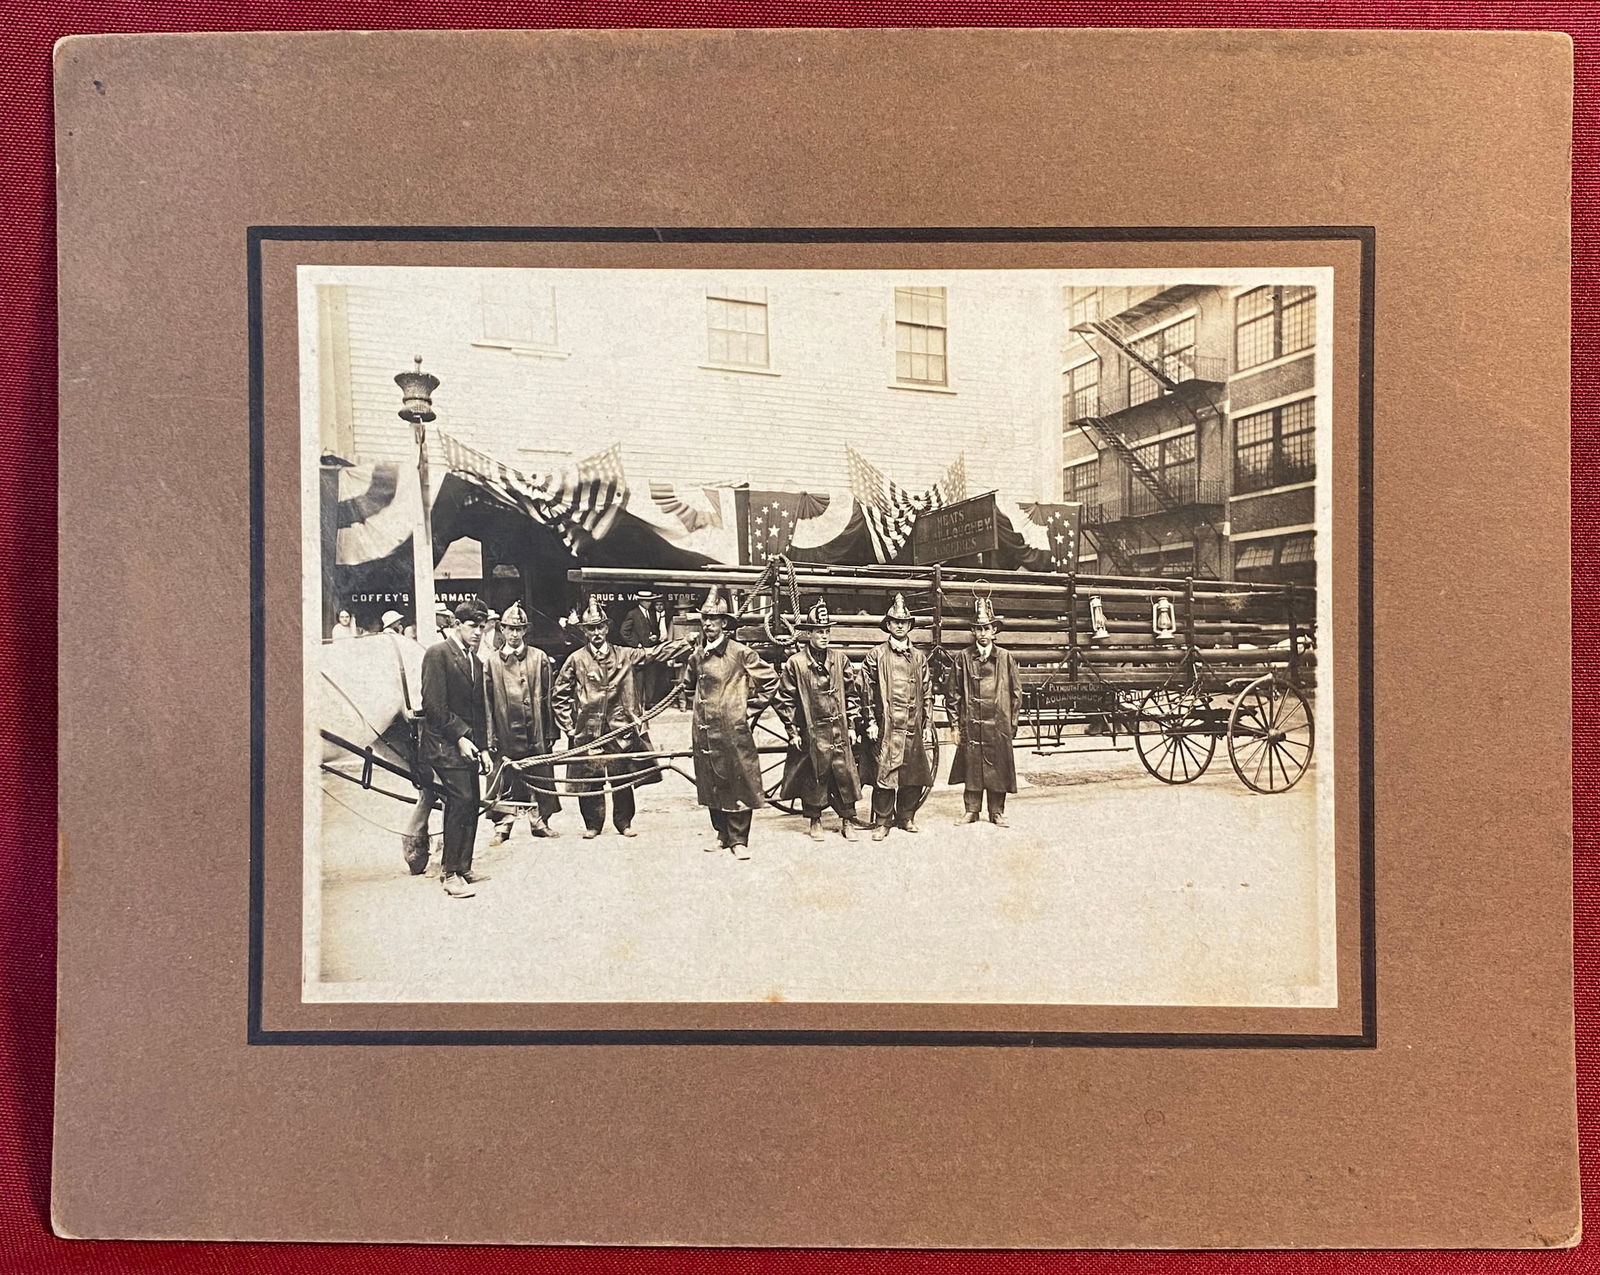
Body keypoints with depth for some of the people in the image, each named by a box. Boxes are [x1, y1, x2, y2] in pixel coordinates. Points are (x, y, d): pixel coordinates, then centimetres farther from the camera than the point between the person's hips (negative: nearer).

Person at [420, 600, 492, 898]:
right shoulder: (438, 653, -6)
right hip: (445, 744, -8)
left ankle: (464, 867, 14)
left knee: (471, 805, 5)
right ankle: (452, 874, -9)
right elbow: (434, 704, -13)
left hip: (467, 744, 8)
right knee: (461, 801, -14)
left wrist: (482, 747, 13)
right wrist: (460, 737, -14)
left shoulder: (476, 661, 18)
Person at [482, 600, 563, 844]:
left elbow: (548, 698, 6)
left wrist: (550, 732, 2)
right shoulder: (491, 661, 4)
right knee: (504, 779, 3)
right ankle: (502, 826, 13)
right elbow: (486, 701, 2)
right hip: (505, 732, -1)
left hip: (535, 731, 1)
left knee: (540, 777, 7)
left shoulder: (540, 658, 6)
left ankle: (540, 822, 20)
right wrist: (490, 735, -4)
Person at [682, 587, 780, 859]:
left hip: (733, 730, -5)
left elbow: (770, 680, -3)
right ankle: (722, 834, 24)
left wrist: (750, 708, -1)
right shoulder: (696, 656, 9)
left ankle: (739, 840, 6)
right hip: (704, 732, 5)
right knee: (710, 785, 11)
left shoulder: (740, 653, -7)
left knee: (738, 785, -2)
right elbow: (689, 686, 29)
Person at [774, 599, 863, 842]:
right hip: (811, 731, -2)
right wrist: (792, 731, -4)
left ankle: (848, 821, 15)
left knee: (844, 774, 3)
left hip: (838, 730, 3)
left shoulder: (840, 659, 4)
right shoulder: (795, 663, -6)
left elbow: (852, 691, 11)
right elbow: (786, 700, -2)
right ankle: (814, 821, 20)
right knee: (814, 776, 6)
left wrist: (852, 722, 7)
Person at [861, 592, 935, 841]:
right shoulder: (876, 655, 3)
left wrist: (926, 725, 10)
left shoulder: (919, 657, 14)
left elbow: (927, 693, 16)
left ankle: (906, 817, 22)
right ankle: (882, 822, 4)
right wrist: (871, 722, -6)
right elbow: (867, 690, 0)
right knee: (884, 774, -5)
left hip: (914, 727, 4)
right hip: (887, 725, -4)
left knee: (915, 775, 7)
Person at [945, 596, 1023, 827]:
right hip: (970, 724, 0)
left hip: (998, 725, 0)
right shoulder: (963, 658, 2)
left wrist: (1012, 724, 3)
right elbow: (953, 693, 5)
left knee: (998, 769, 4)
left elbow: (1016, 693, 7)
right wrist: (956, 724, 1)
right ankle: (972, 810, 16)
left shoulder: (1006, 658, 4)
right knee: (971, 768, 4)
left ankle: (997, 812, 16)